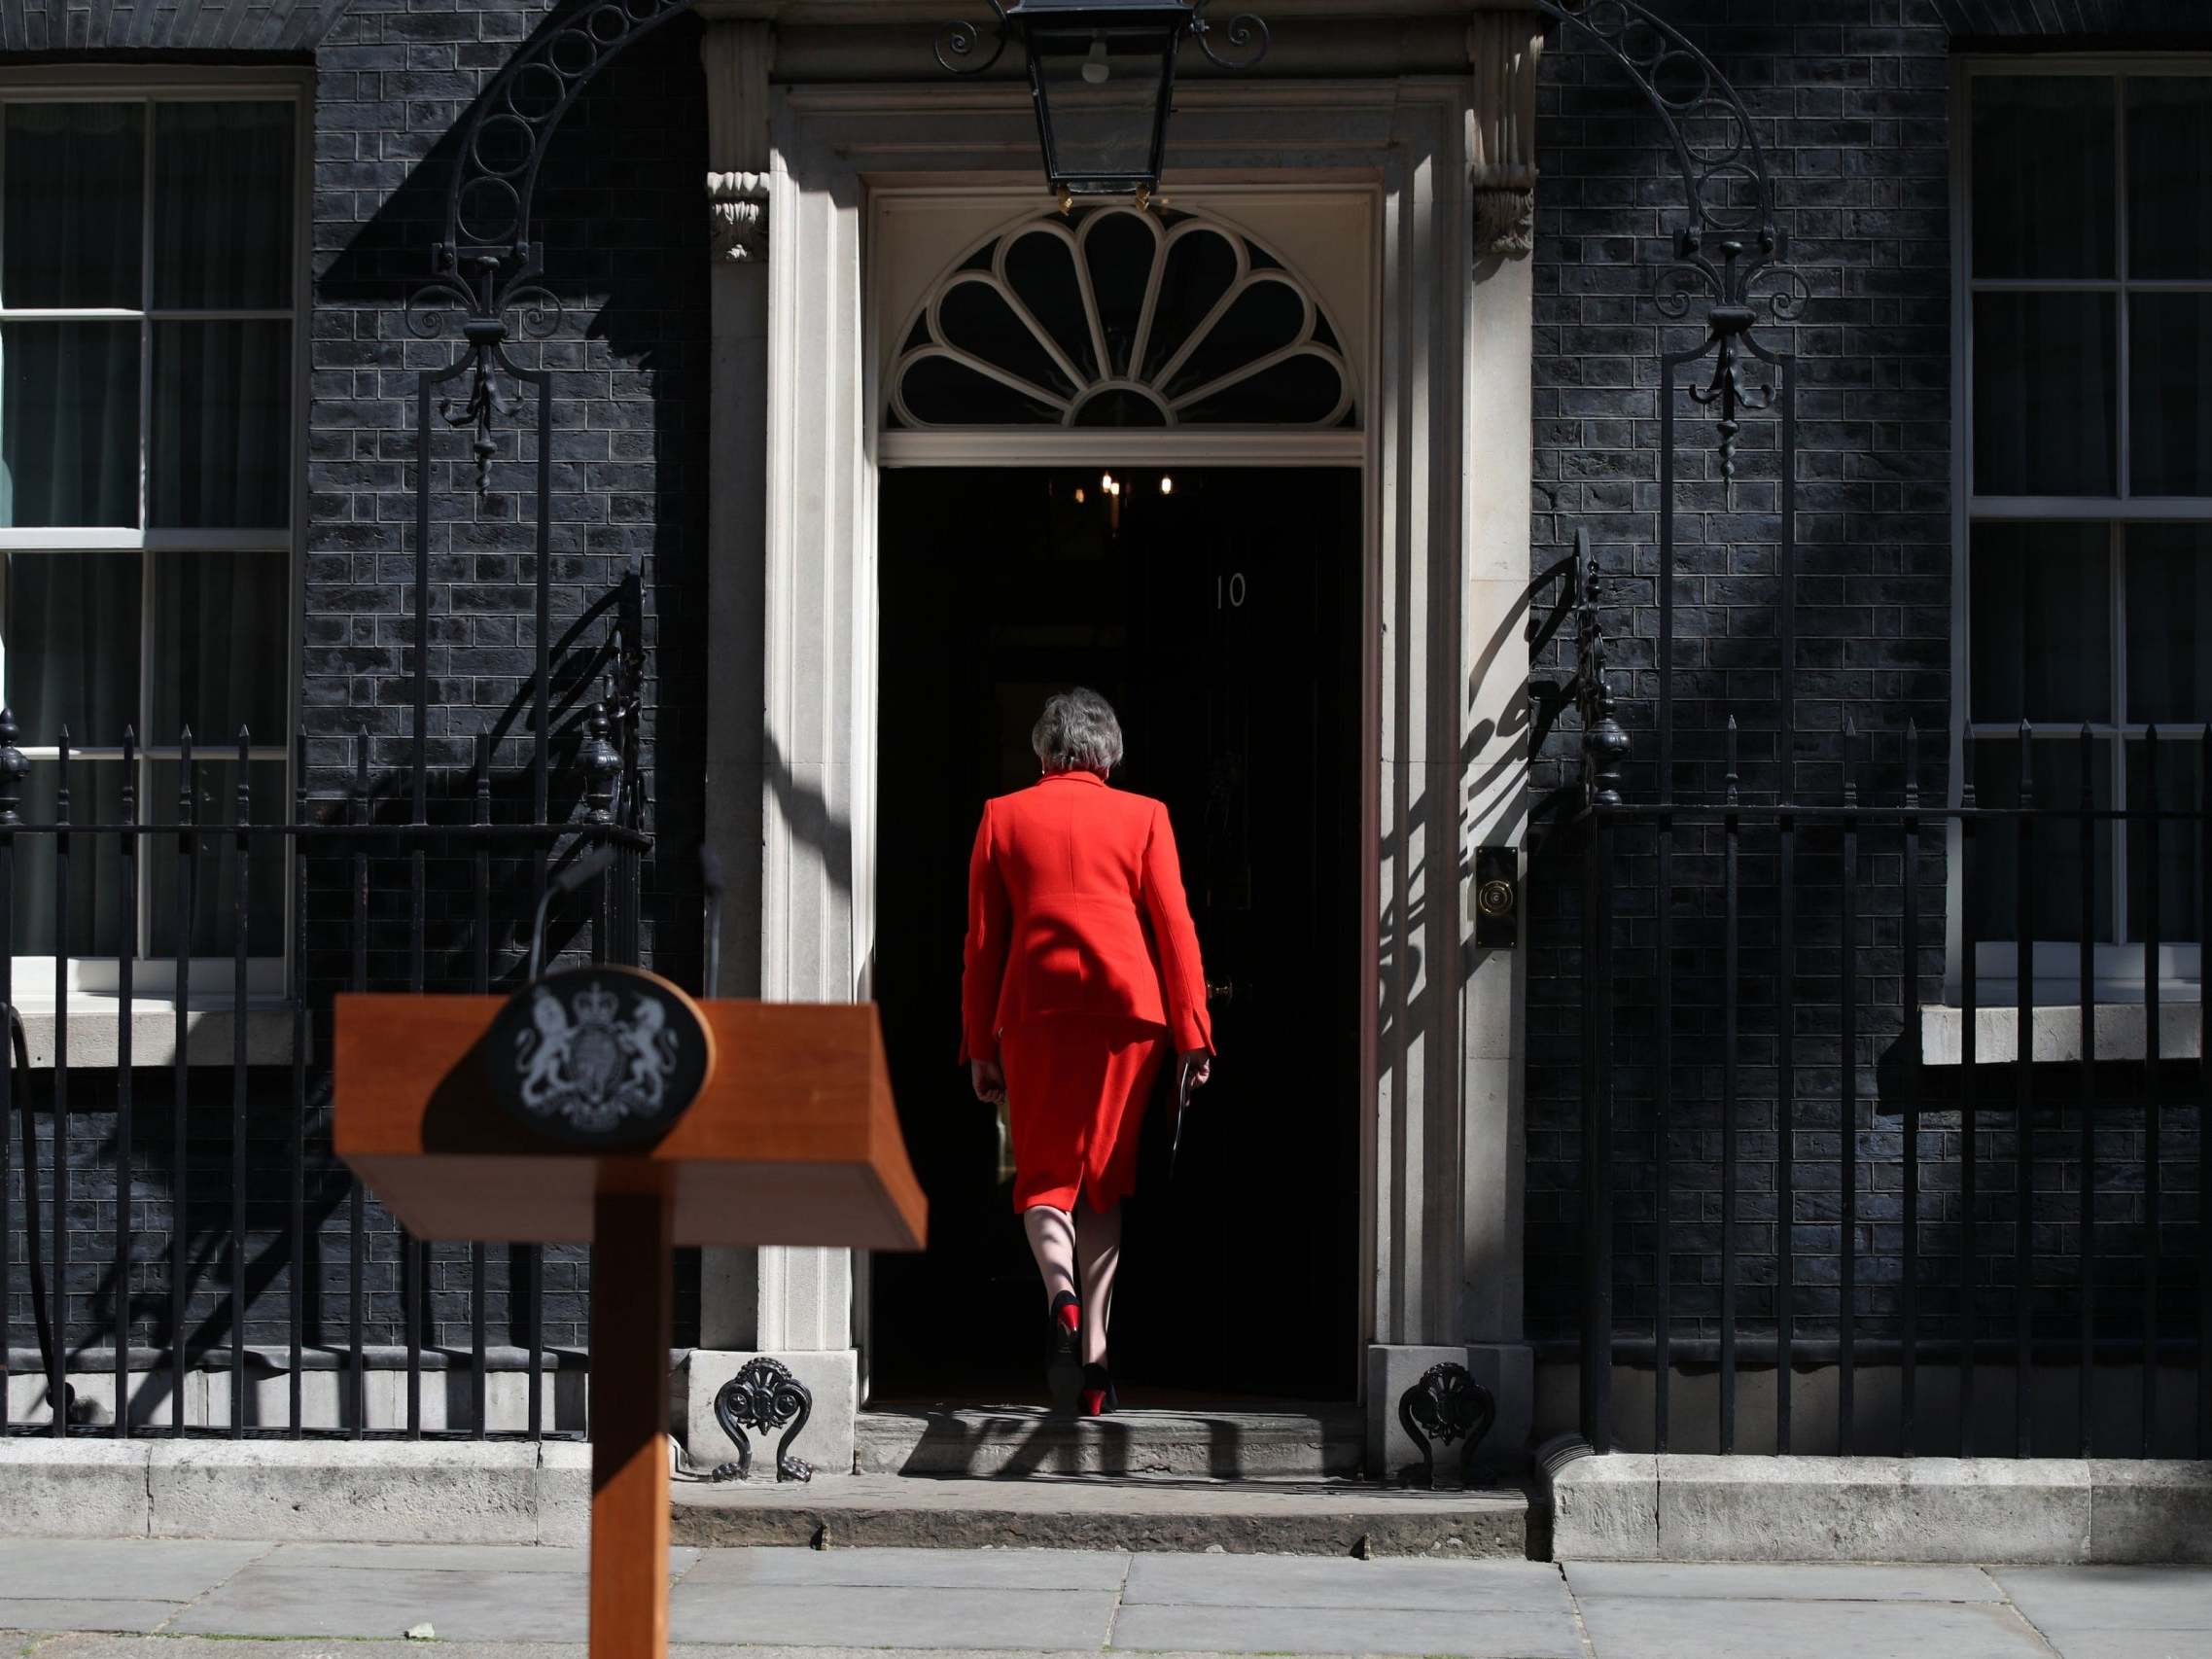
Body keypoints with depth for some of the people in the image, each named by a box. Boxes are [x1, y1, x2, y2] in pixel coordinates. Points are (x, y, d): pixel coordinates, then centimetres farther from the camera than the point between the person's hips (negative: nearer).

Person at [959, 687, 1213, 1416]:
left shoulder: (1002, 816, 7)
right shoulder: (1144, 816, 6)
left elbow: (982, 940, 6)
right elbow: (1175, 927, 1)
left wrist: (979, 1045, 10)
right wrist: (1193, 1033, 2)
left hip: (1034, 1012, 0)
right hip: (1128, 1009, 1)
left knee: (1042, 1175, 8)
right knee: (1105, 1180, 11)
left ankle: (1060, 1292, -21)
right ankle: (1094, 1351, 5)